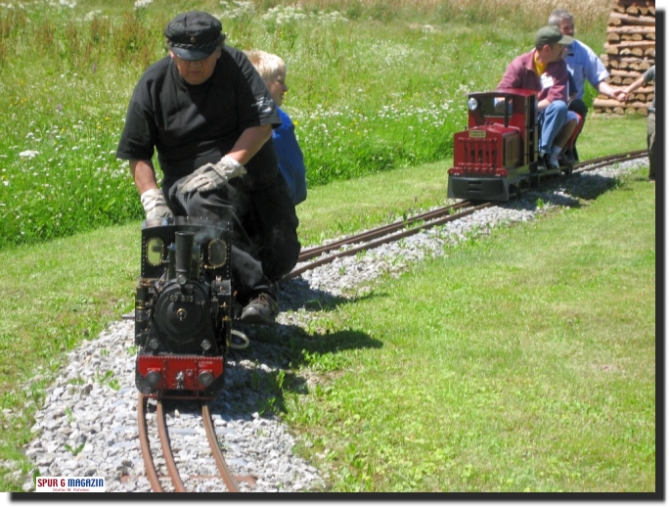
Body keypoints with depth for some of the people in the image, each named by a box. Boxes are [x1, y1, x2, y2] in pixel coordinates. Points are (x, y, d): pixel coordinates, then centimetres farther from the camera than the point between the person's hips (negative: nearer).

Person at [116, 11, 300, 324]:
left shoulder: (235, 65, -3)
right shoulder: (153, 84, -1)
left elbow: (262, 125, -11)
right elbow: (137, 154, 1)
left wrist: (224, 168, -23)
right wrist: (152, 200, -14)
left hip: (254, 177, 2)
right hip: (190, 185, -2)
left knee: (282, 257, -7)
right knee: (207, 213, -38)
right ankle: (258, 293, -34)